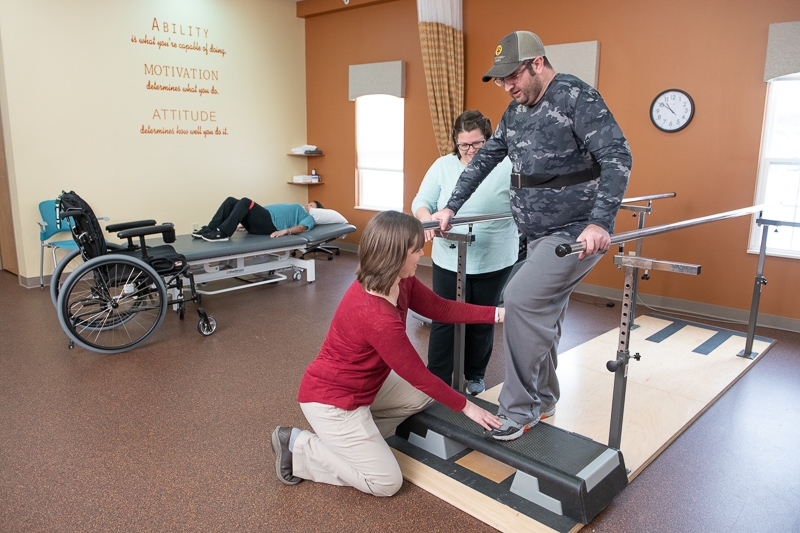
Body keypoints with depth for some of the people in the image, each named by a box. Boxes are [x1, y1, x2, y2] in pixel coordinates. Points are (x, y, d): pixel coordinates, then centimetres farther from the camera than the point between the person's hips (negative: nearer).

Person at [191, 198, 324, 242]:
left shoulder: (309, 217, 15)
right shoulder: (295, 210, 39)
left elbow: (301, 227, -7)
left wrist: (285, 231, -28)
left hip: (271, 224, -8)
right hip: (262, 223, 8)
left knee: (246, 202, -30)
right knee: (231, 201, -8)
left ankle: (222, 233, -34)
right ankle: (209, 229, -16)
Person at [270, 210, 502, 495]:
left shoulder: (401, 282, -9)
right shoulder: (378, 317, -34)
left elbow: (440, 308, 2)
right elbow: (418, 374, -22)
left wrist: (498, 313, -3)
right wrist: (465, 406, -9)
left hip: (363, 383, 9)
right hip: (331, 399, -9)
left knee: (422, 396, 13)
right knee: (387, 483, -1)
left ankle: (355, 435, 13)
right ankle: (297, 447, 5)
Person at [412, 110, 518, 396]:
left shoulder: (507, 166, -6)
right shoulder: (443, 165, 2)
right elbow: (421, 201, 2)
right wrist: (426, 217, -20)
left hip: (494, 263, -1)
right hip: (449, 261, 1)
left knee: (482, 322, 14)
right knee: (444, 321, 3)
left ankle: (475, 375, 34)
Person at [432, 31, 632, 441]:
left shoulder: (576, 96, -12)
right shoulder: (515, 112, 12)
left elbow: (617, 156, -21)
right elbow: (483, 159, 17)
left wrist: (601, 222, -31)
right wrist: (451, 208, 13)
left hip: (579, 233, -8)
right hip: (542, 235, 8)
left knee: (522, 300, -20)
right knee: (542, 318, 14)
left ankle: (519, 411, -6)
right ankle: (543, 400, 31)